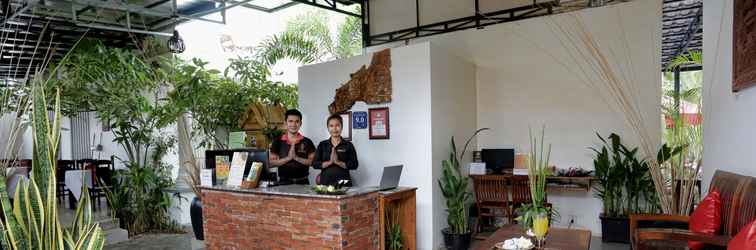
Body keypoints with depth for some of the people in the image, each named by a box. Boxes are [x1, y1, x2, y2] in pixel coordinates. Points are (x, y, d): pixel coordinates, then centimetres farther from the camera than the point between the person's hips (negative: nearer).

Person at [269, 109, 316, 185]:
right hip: (284, 182, 0)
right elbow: (271, 163, 0)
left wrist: (296, 158, -14)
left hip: (302, 182, 0)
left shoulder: (307, 142, 2)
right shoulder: (277, 142, 3)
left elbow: (313, 162, -3)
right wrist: (288, 158, -13)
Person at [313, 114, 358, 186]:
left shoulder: (348, 145, 3)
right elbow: (315, 164, 2)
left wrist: (338, 162, -16)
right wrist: (329, 162, -12)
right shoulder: (322, 145, 9)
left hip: (343, 183, -1)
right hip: (325, 182, 1)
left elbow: (354, 165, -4)